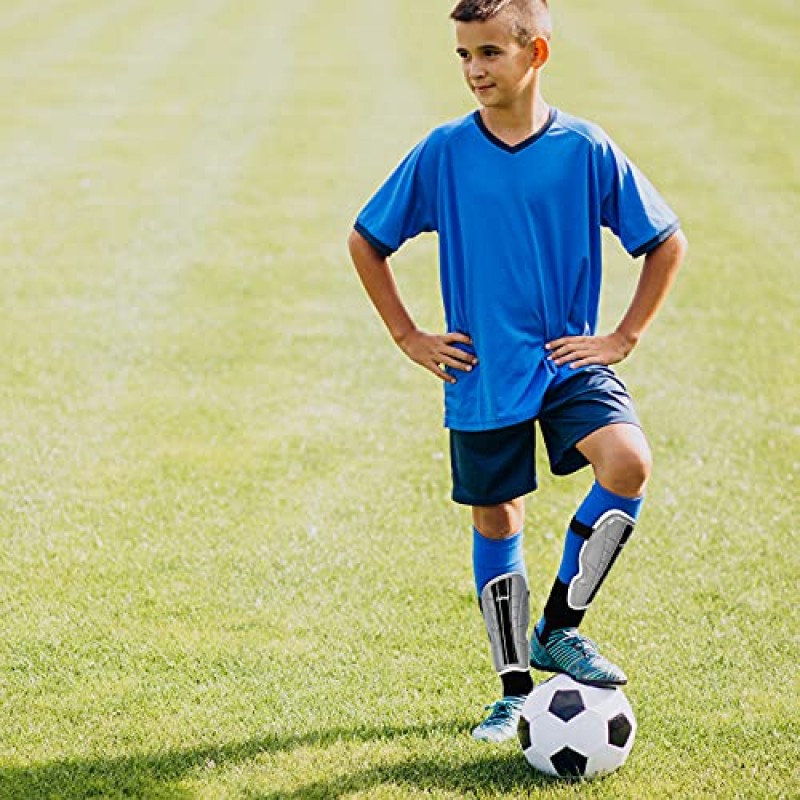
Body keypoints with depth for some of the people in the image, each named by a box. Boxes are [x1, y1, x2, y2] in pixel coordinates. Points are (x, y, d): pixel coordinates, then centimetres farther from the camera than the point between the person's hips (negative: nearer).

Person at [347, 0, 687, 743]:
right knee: (495, 523, 9)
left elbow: (666, 241, 4)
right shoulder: (443, 152, -4)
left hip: (571, 363, -1)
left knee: (628, 461, -25)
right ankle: (516, 690, 26)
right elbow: (366, 241, 7)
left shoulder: (587, 150, -6)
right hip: (482, 376, 1)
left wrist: (623, 338, -2)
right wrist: (408, 337, 2)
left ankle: (558, 628, -6)